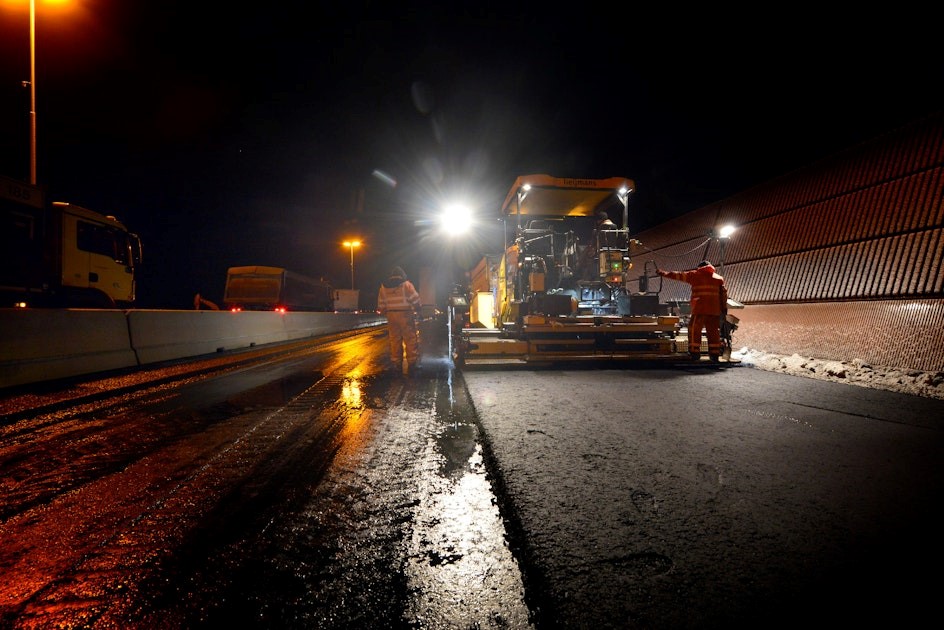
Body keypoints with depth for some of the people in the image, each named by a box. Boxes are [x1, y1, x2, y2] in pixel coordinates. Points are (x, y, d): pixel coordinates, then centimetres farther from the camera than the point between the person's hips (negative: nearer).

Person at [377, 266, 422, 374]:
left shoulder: (383, 286, 10)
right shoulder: (406, 284, -3)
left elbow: (381, 303, 12)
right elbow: (415, 299, -6)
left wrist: (384, 312, 23)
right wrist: (416, 308, 11)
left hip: (391, 315, 4)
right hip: (405, 314, -4)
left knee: (395, 340, 9)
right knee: (410, 340, -1)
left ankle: (396, 364, 11)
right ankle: (412, 363, -4)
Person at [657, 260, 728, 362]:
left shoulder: (696, 274, 9)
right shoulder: (719, 278, 17)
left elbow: (679, 275, 11)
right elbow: (724, 293, 9)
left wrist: (664, 274, 19)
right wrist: (724, 307, 10)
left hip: (700, 309, -3)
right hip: (715, 310, 4)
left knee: (694, 330, 3)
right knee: (714, 332, 7)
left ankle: (695, 352, -2)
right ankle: (715, 355, 7)